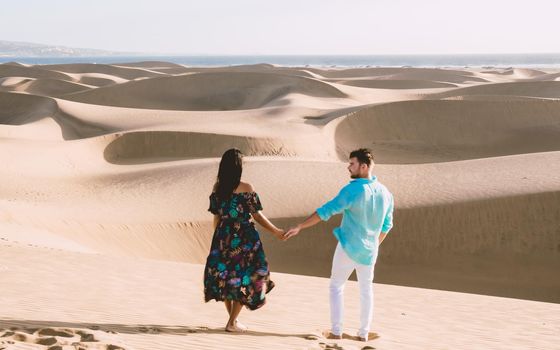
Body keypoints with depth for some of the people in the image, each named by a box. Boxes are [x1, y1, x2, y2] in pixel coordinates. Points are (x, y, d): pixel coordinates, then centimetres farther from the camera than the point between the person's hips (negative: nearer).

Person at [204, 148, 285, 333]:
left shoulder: (217, 188, -1)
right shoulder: (246, 188, -13)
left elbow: (216, 217, 4)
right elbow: (257, 216, -9)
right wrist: (276, 231, 3)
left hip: (223, 237, 4)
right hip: (244, 238, -4)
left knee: (224, 275, 18)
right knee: (244, 278, 9)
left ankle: (233, 318, 25)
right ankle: (232, 323, 9)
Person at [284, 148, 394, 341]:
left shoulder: (352, 190, -21)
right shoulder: (385, 193, -1)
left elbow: (325, 211, -24)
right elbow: (386, 225, 10)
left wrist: (299, 227, -21)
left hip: (348, 247, -4)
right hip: (369, 251, 4)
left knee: (336, 286, 13)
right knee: (366, 290, 21)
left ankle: (336, 331, 9)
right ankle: (364, 333, 19)